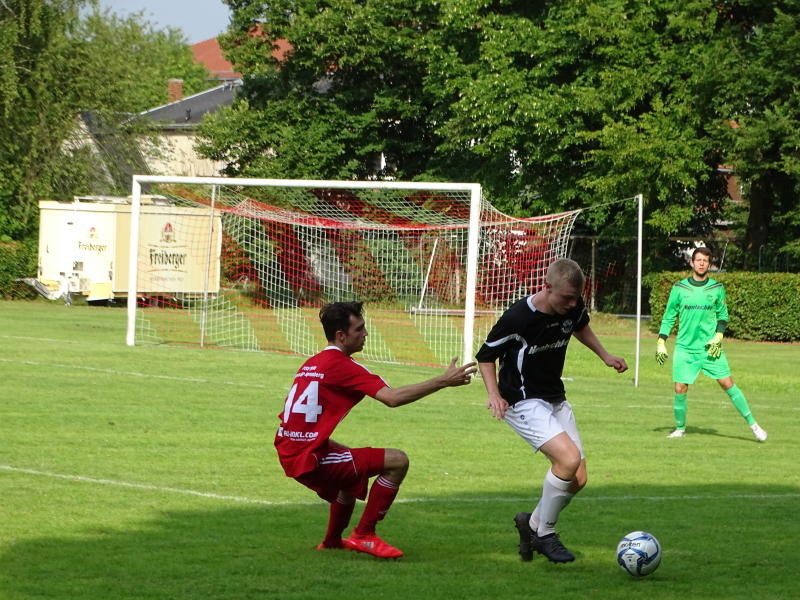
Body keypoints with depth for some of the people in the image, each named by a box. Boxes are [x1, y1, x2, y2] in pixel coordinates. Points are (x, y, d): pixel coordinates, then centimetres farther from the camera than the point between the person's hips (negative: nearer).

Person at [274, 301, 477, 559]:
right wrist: (443, 381, -21)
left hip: (289, 454, 10)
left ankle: (332, 542, 39)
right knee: (397, 461, -11)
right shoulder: (341, 365, -13)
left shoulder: (312, 363, 15)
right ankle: (363, 535, -3)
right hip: (308, 459, -10)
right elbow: (392, 398, -23)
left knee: (354, 467, 36)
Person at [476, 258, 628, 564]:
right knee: (569, 458, -26)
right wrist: (494, 394, -20)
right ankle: (543, 533, -8)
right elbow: (486, 355, -8)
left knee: (578, 478, -1)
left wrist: (605, 356, 14)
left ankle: (533, 523, 24)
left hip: (556, 400, 7)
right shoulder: (518, 317, -23)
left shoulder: (573, 308, -5)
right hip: (524, 403, -7)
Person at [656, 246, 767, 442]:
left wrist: (718, 336, -5)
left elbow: (722, 315, 12)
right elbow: (669, 317, 8)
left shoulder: (717, 288, 3)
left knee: (728, 384, -5)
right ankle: (680, 429, 16)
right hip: (685, 348, 0)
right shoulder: (679, 288, 2)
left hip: (710, 348, 0)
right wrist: (661, 342, 1)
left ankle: (753, 425, 1)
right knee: (680, 389, -4)